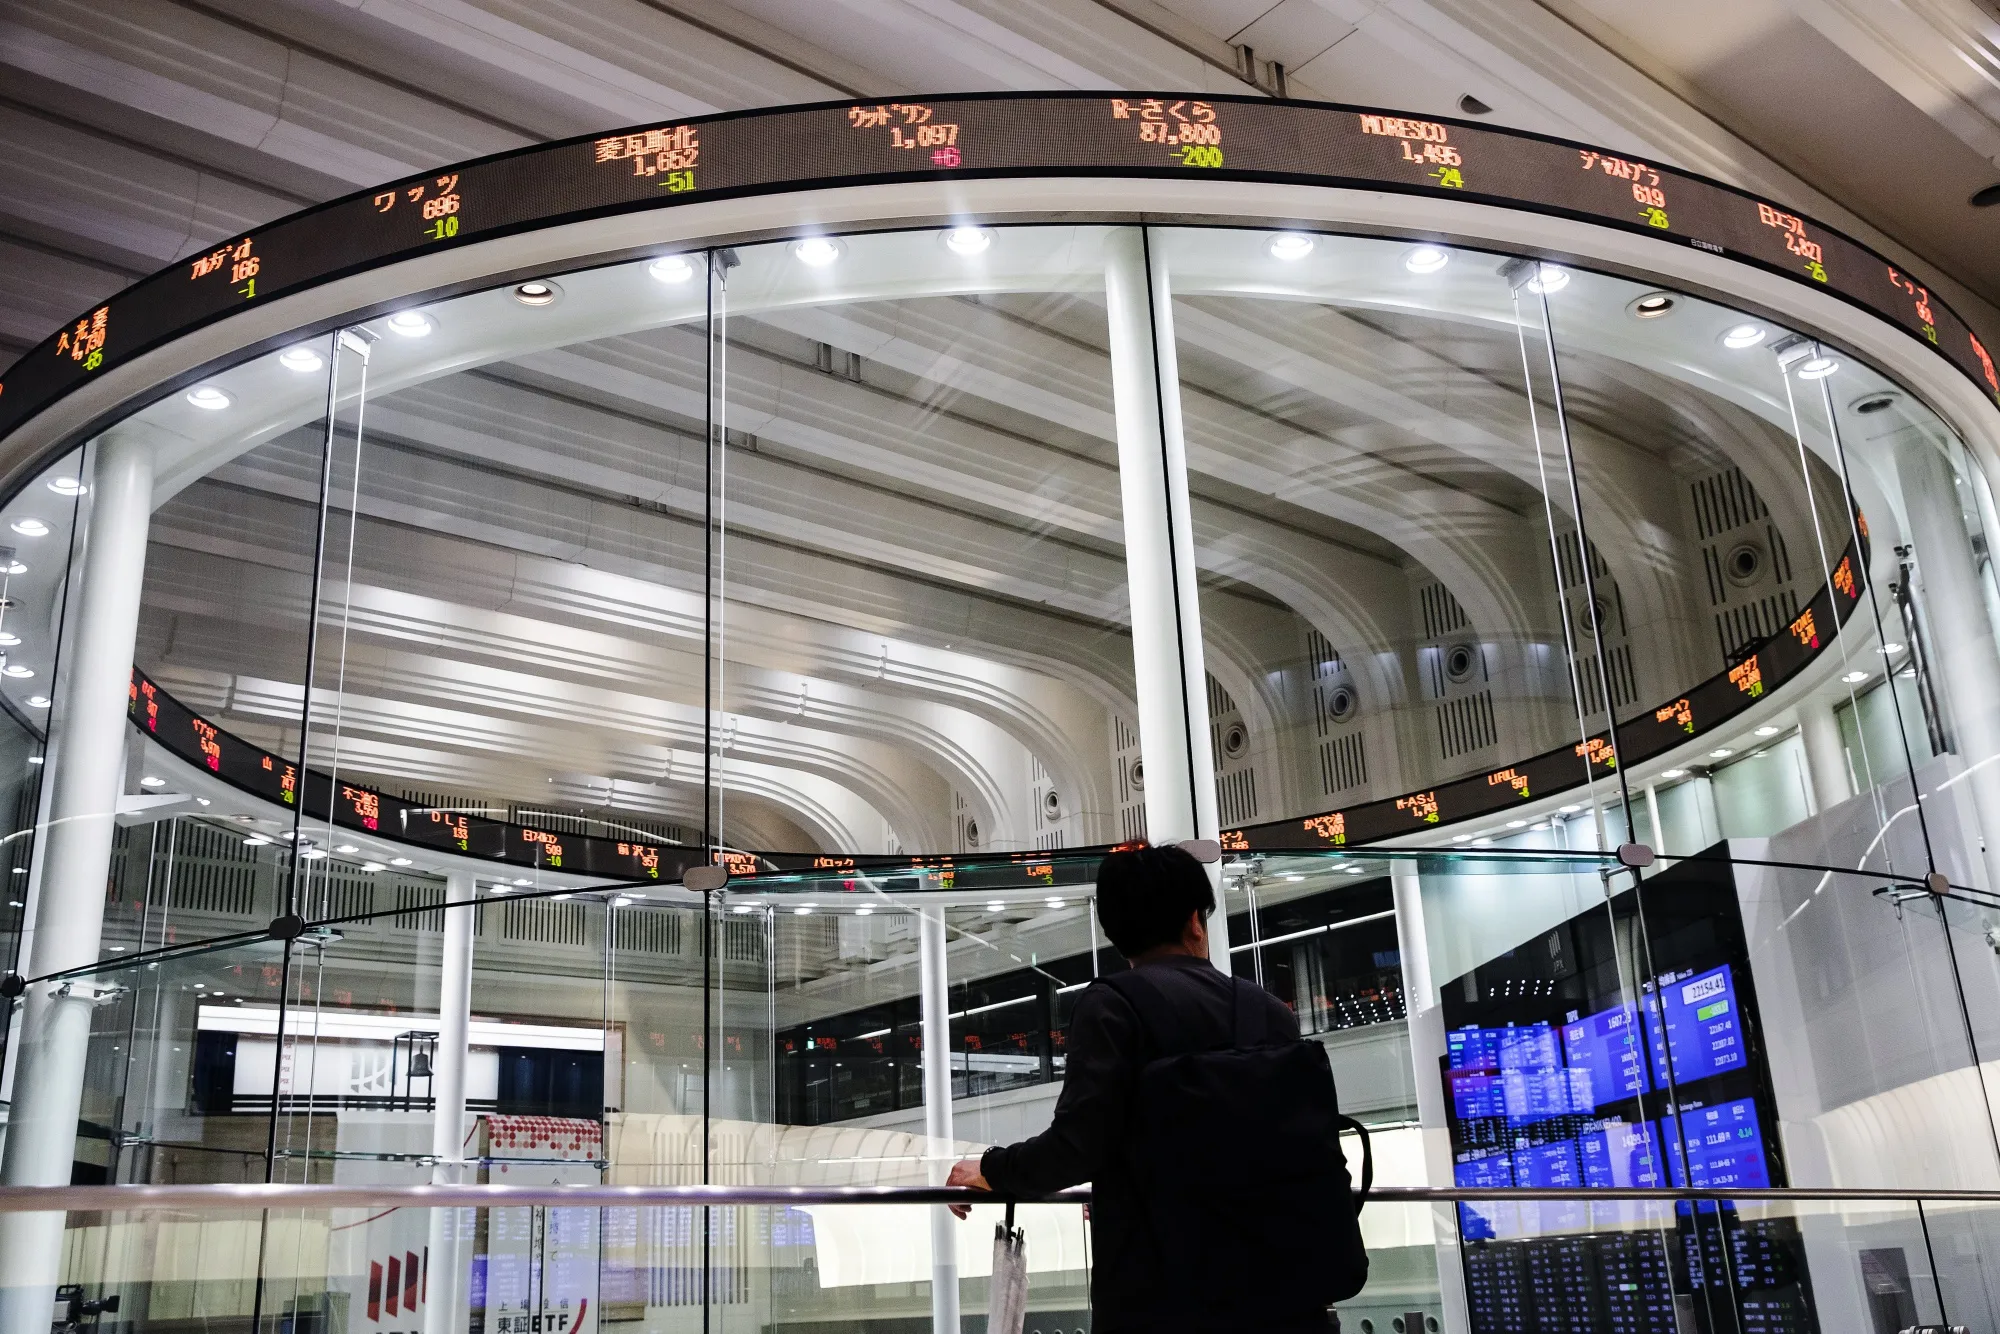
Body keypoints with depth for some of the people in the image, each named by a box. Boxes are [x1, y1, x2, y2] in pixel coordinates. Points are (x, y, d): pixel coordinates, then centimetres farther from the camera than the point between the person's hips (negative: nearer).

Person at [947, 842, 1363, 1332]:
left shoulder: (1115, 1001, -4)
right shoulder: (1271, 1009, 11)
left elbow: (1077, 1147, -14)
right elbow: (1316, 1152, 15)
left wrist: (990, 1170, 5)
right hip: (1279, 1294, 4)